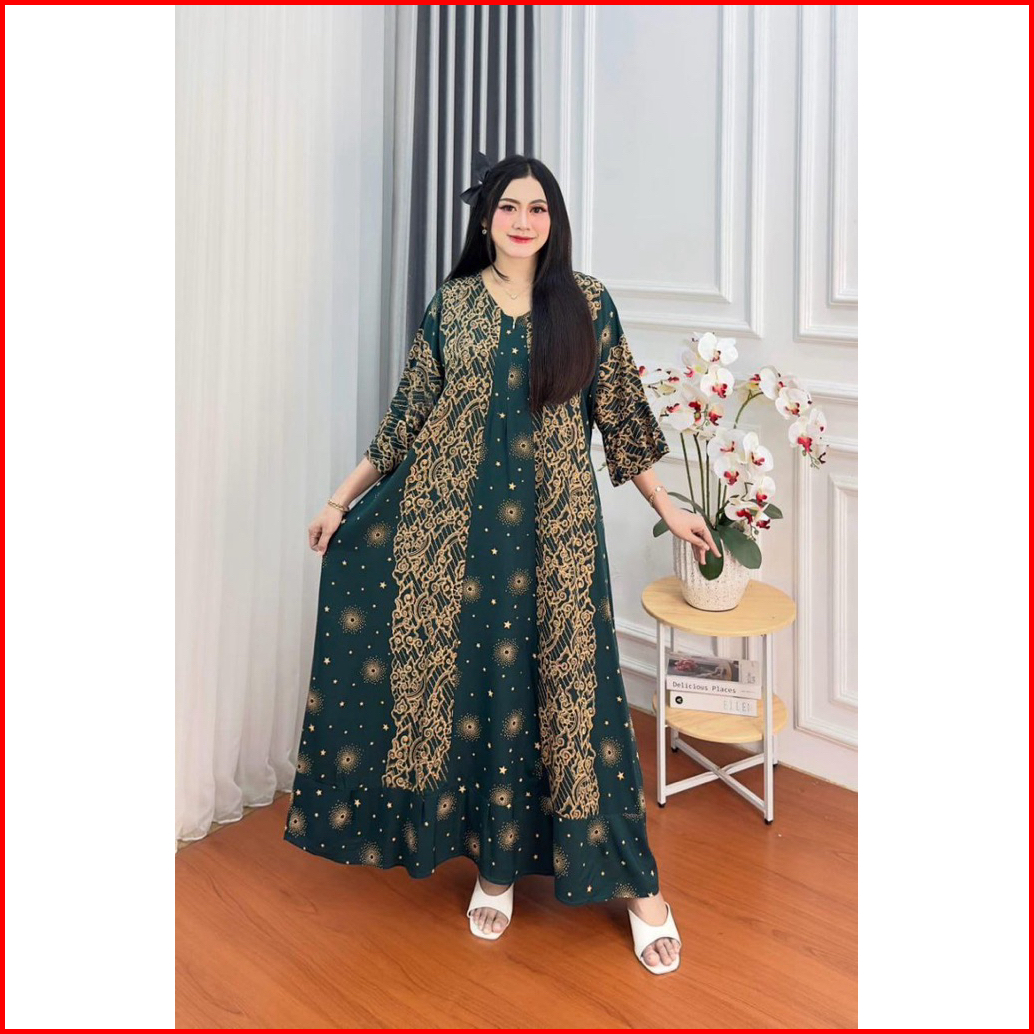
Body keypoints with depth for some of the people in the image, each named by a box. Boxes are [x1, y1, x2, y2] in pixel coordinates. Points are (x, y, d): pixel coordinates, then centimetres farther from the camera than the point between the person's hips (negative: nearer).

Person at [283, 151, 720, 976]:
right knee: (472, 680, 5)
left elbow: (621, 415, 8)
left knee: (573, 686, -1)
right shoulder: (452, 304, 5)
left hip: (555, 526, -1)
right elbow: (410, 416, 9)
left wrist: (669, 508, 8)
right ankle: (495, 863, 23)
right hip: (453, 522, 2)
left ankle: (638, 884, 12)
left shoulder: (588, 304, 3)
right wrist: (343, 499, 9)